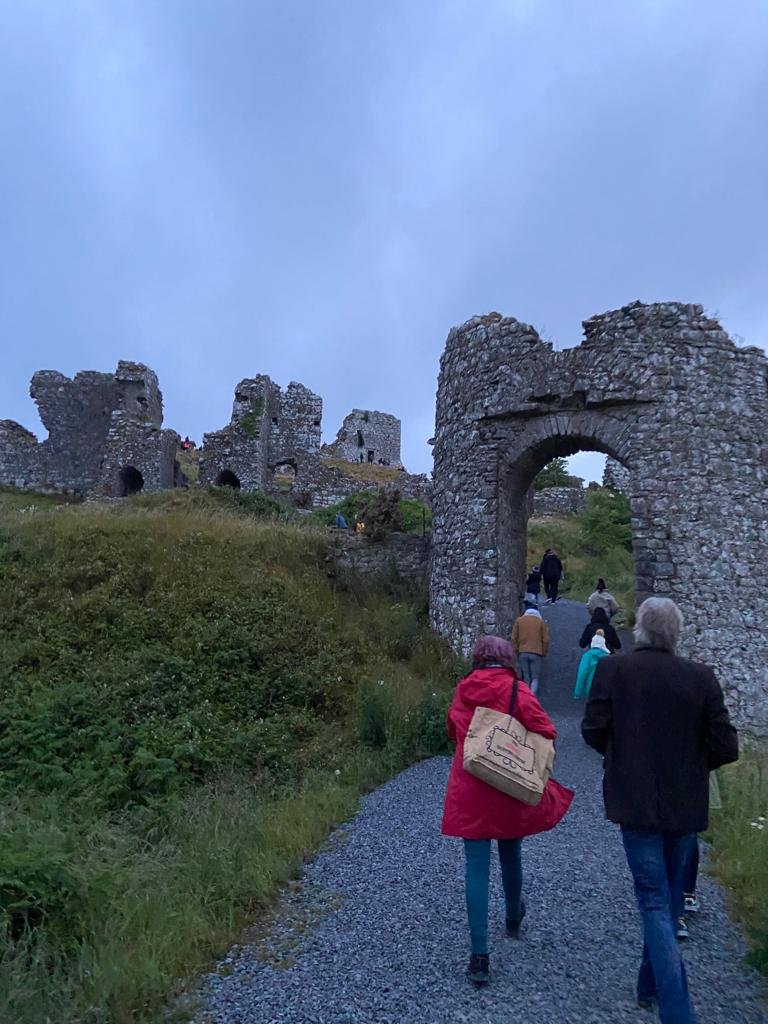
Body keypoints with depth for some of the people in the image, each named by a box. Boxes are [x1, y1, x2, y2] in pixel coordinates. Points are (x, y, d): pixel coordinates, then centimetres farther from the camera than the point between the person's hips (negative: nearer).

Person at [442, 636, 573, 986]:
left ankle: (479, 956, 2)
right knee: (510, 856, 23)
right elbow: (546, 733, -14)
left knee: (476, 869, 5)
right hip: (509, 791, -1)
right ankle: (513, 918, 47)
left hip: (468, 793, 1)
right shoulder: (515, 690, -11)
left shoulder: (461, 691, 1)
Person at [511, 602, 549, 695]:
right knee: (535, 678, 4)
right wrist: (544, 653, 12)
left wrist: (516, 651, 13)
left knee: (526, 678, 11)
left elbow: (514, 638, 4)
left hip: (522, 653, 1)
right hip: (536, 653, -1)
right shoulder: (541, 621, 3)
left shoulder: (519, 620, 6)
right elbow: (546, 640, 1)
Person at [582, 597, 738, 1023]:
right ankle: (651, 986, 38)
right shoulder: (702, 677, -8)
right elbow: (726, 748, -6)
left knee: (655, 902, 6)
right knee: (669, 896, 22)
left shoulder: (611, 669, -13)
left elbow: (592, 730, -12)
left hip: (636, 802, -3)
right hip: (685, 805, 3)